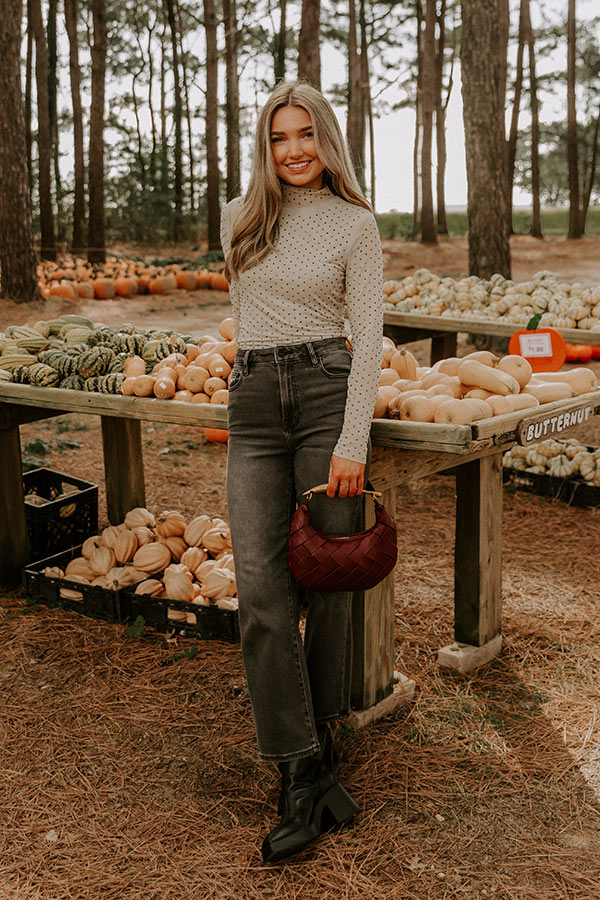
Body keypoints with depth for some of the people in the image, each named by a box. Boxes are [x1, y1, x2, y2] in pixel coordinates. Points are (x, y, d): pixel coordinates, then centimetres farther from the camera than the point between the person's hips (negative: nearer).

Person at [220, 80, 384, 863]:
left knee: (330, 578, 3)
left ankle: (318, 735, 26)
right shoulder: (239, 219, 12)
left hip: (329, 395, -2)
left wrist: (353, 443, -14)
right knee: (261, 589, -9)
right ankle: (304, 776, -4)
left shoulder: (356, 225, 2)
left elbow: (369, 337, -5)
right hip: (254, 407, 3)